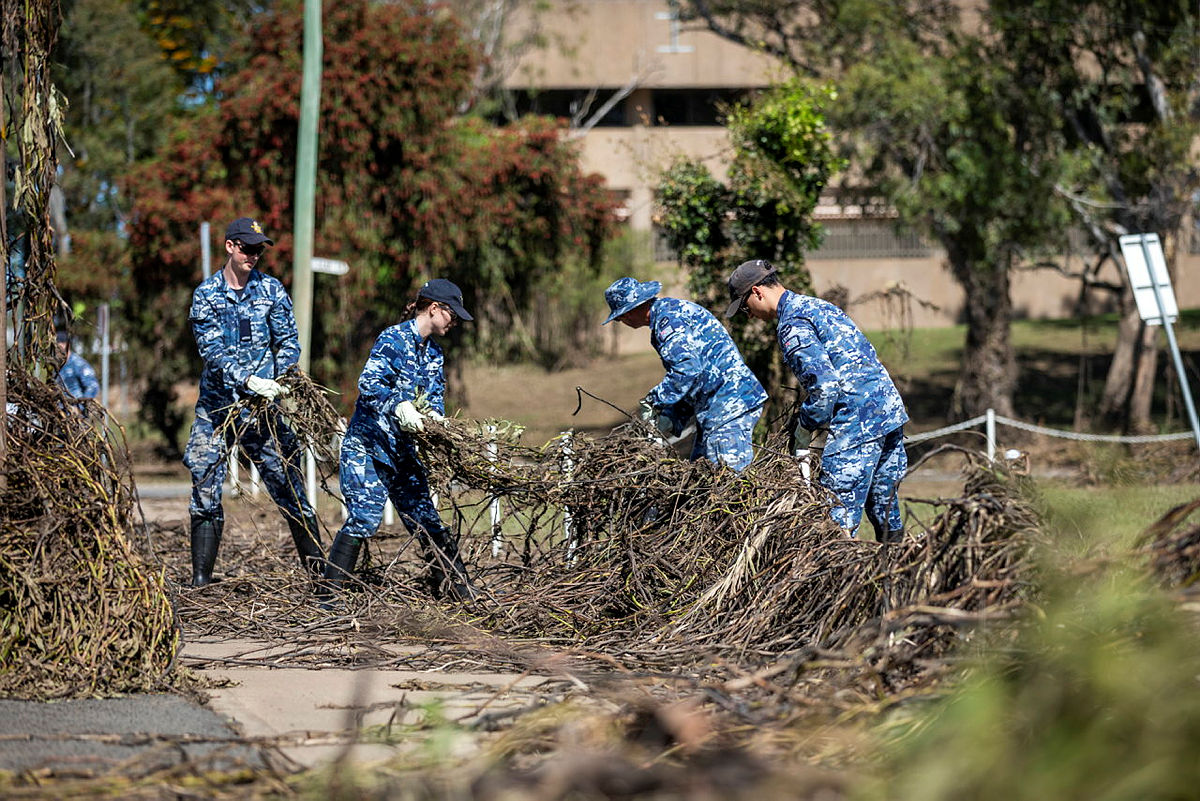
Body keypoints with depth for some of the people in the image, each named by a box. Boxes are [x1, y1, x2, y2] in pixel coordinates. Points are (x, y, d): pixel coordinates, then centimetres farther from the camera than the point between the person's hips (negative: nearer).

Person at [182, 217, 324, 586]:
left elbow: (288, 341, 5)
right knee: (205, 490, -1)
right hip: (216, 403, 0)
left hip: (261, 404, 0)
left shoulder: (270, 289, 5)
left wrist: (277, 381, -13)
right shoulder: (206, 294, 1)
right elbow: (212, 350, -9)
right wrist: (247, 381, -23)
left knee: (288, 483, -1)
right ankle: (200, 580, 5)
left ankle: (318, 568, 5)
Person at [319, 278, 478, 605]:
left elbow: (435, 393, 11)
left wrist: (433, 413, -13)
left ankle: (457, 591, 14)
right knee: (365, 517, -17)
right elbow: (369, 383, -23)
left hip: (402, 448, 8)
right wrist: (399, 407, -40)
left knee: (425, 519, 8)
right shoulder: (394, 339, -12)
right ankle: (327, 596, -14)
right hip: (366, 446, -8)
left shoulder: (433, 351, 14)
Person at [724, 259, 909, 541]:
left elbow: (825, 384, -20)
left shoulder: (792, 325, -11)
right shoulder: (815, 304, 20)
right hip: (891, 409, 10)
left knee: (839, 515, -7)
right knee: (885, 511, 15)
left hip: (858, 421, -10)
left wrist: (807, 425, -3)